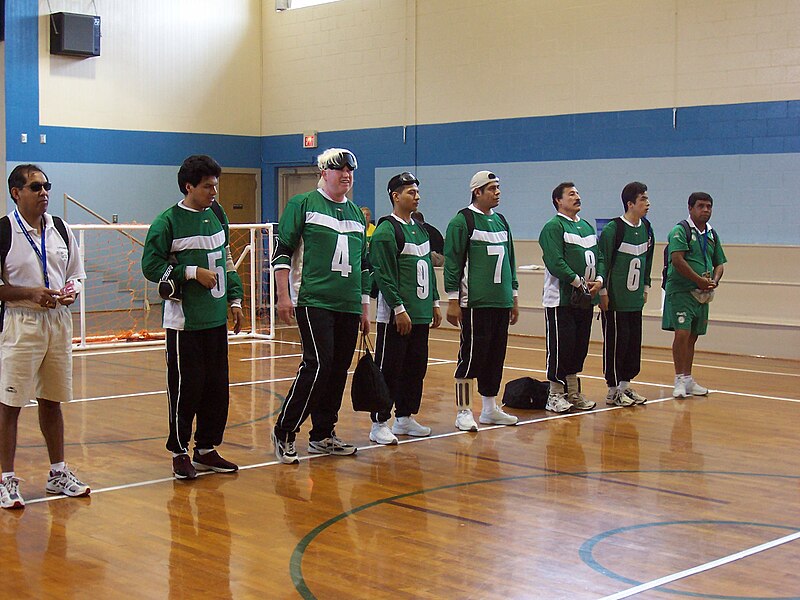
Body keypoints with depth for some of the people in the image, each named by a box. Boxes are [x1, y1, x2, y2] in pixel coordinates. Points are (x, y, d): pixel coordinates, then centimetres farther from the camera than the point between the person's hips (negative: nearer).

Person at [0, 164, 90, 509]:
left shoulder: (60, 229, 9)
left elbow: (76, 273, 18)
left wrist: (72, 290, -3)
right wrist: (30, 294, -19)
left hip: (58, 321, 5)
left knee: (52, 400, 14)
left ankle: (58, 473, 24)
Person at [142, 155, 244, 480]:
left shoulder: (217, 215, 12)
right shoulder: (167, 222, -8)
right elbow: (151, 265, -10)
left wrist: (235, 299, 17)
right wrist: (192, 273, -15)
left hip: (216, 319, 7)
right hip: (184, 321, -6)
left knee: (217, 386, 9)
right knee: (186, 387, -2)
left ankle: (206, 449, 21)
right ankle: (180, 453, 10)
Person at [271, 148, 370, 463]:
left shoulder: (357, 214, 19)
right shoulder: (303, 205, 1)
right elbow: (282, 251, -2)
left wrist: (364, 307, 21)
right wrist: (283, 295, -11)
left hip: (349, 307, 6)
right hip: (313, 301, -6)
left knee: (339, 370, 6)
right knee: (317, 364, -16)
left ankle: (323, 435, 17)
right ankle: (284, 432, -5)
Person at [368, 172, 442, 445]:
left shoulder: (419, 228, 16)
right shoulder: (386, 231, -11)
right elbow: (384, 275, -17)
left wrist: (434, 302, 17)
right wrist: (399, 309, -20)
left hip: (420, 314, 9)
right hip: (396, 316, -9)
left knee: (416, 367, 13)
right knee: (389, 369, -4)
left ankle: (405, 417, 24)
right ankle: (379, 424, 2)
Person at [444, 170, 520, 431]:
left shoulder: (500, 221, 17)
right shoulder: (462, 221, -6)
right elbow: (452, 262, -10)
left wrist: (513, 297, 20)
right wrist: (453, 300, -14)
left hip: (501, 302, 7)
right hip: (475, 302, -7)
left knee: (495, 356, 11)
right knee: (471, 356, -5)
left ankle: (490, 409, 21)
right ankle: (464, 412, 2)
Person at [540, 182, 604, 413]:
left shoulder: (587, 226, 18)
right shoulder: (553, 227, -9)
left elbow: (598, 257, 17)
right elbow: (555, 262, -19)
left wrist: (599, 280, -1)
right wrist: (579, 282, -17)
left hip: (586, 299, 8)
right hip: (561, 299, -8)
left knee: (580, 346, 12)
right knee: (560, 346, -5)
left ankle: (573, 393, 21)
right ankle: (555, 395, 3)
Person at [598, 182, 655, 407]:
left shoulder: (646, 228, 9)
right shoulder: (613, 229, -14)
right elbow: (603, 261, -13)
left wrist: (645, 287, 17)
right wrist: (603, 292, -14)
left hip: (635, 299, 7)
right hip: (615, 300, -7)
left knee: (634, 341, 10)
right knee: (615, 342, -2)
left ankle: (625, 384, 22)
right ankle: (613, 390, 6)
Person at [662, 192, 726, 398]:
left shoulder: (712, 234, 15)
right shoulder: (680, 230, -8)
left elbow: (719, 263, 19)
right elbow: (677, 260, -19)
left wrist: (714, 281, -1)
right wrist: (699, 280, -16)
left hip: (702, 294, 7)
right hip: (681, 290, -7)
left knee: (693, 336, 12)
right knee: (682, 333, -14)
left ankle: (688, 379, 19)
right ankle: (679, 380, -7)